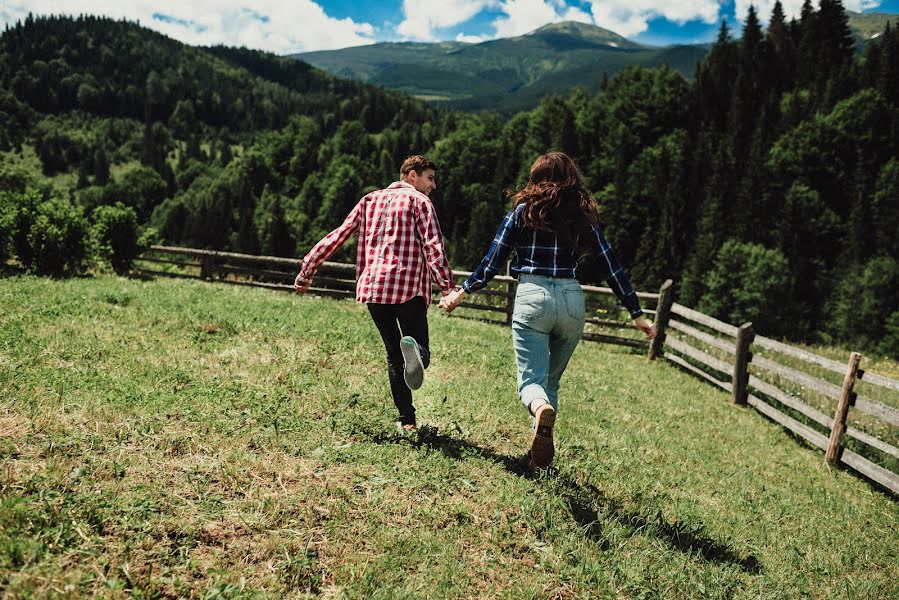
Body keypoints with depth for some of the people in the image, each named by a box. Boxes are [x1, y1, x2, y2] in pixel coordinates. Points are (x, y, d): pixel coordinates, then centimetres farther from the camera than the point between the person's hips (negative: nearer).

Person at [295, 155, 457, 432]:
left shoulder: (370, 200, 19)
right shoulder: (419, 201, 4)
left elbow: (336, 237, 16)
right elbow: (434, 248, -9)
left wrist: (306, 272, 20)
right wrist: (449, 288, -13)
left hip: (371, 287, 5)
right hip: (409, 288, -4)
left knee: (394, 355, 15)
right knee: (419, 349, 3)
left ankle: (406, 419, 10)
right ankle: (414, 349, -34)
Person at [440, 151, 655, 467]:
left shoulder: (523, 210, 7)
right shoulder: (584, 217, 12)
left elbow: (493, 261, 5)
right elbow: (612, 268, 11)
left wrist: (462, 292, 16)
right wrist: (637, 314, 17)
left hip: (532, 297, -2)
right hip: (572, 300, 3)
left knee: (531, 379, -5)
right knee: (552, 379, 18)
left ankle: (542, 409, -37)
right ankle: (543, 441, 11)